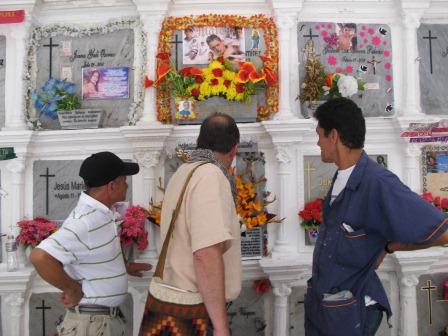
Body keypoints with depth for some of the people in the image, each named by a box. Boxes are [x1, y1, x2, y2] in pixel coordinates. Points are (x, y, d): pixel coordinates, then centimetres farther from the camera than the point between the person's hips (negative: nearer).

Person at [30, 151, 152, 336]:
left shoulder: (100, 213, 2)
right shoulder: (84, 222, -28)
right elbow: (40, 257, -36)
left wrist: (125, 266, 13)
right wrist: (73, 289, -25)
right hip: (92, 321, -9)